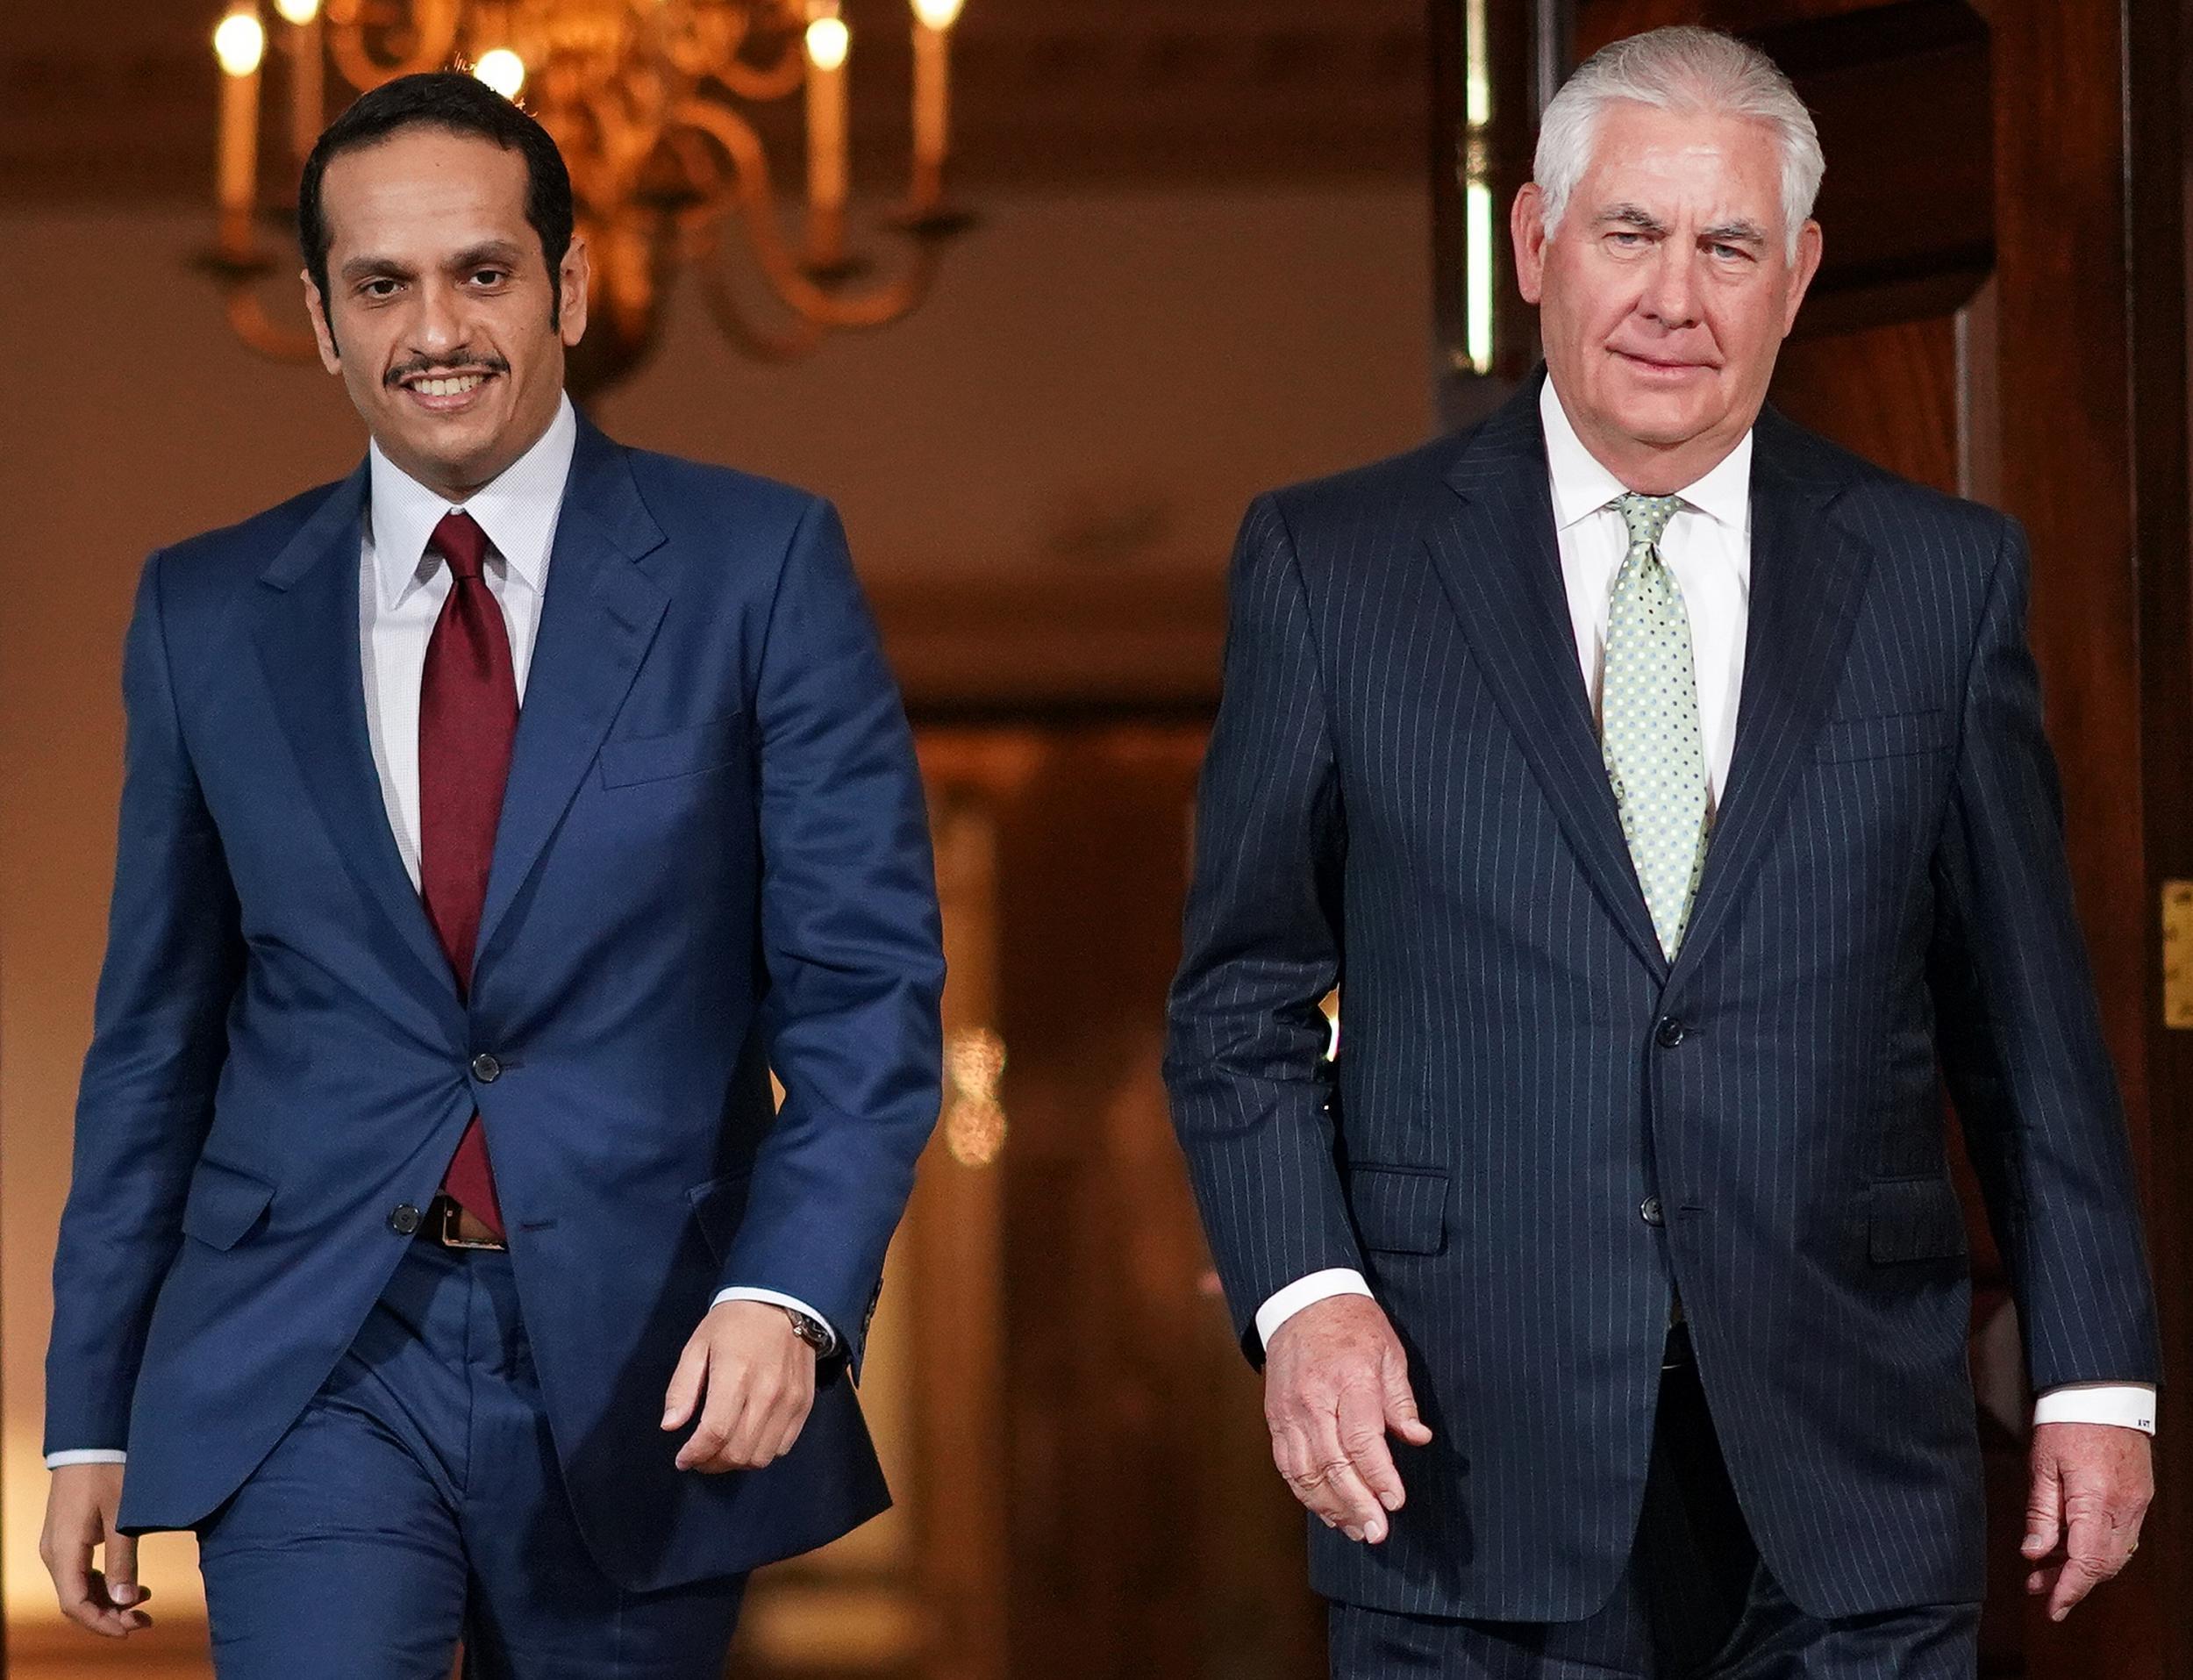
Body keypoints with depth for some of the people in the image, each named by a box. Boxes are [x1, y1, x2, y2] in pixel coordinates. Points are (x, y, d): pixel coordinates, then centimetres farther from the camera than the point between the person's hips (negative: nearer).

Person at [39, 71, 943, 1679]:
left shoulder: (758, 566, -1)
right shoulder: (207, 614, 6)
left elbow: (864, 976, -4)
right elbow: (155, 1032, 11)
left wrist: (789, 1290, -18)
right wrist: (91, 1413, 9)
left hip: (645, 1370, 0)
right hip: (311, 1366, 1)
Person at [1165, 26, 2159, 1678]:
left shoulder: (1944, 577, 6)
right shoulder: (1333, 565, 4)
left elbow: (2028, 1015, 9)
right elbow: (1242, 999, 5)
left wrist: (2097, 1370, 6)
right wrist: (1303, 1290, -10)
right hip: (1469, 1470, -1)